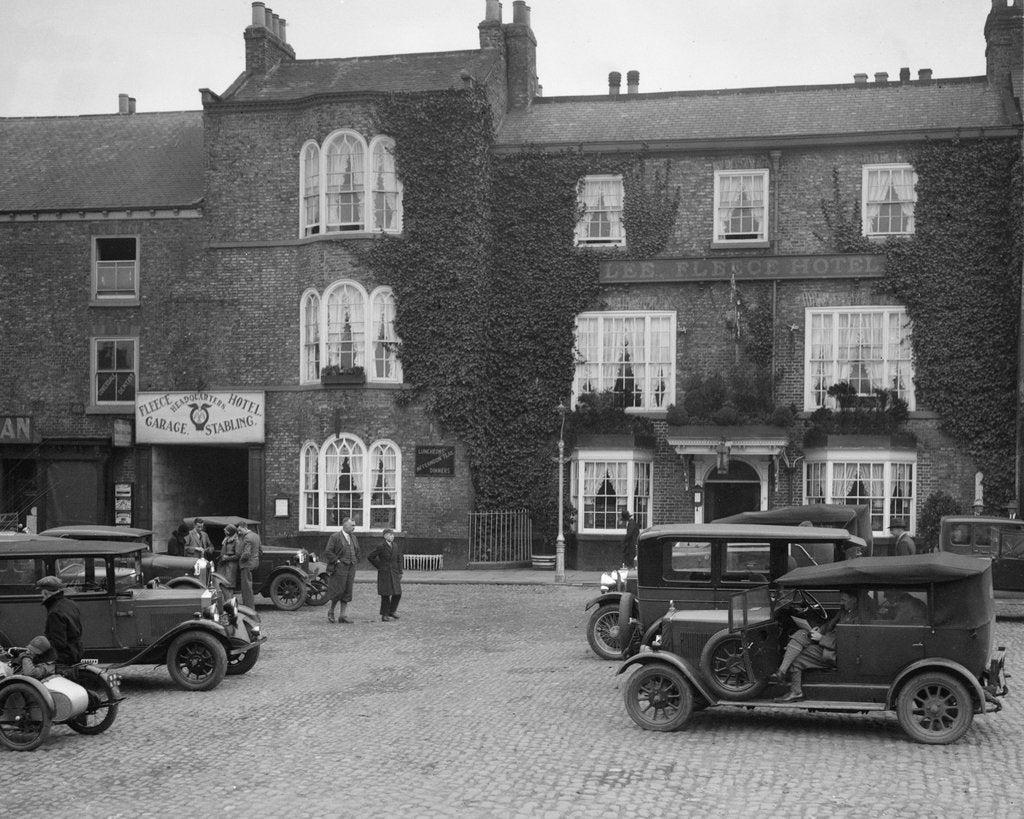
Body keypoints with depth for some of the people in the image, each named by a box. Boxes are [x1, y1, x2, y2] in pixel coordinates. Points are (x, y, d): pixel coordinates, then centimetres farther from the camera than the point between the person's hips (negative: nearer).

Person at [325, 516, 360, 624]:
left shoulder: (353, 538, 14)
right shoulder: (335, 537, -7)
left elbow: (357, 551, 26)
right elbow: (328, 552, -12)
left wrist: (355, 561, 12)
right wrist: (337, 561, -14)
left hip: (350, 568, 7)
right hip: (339, 568, -7)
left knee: (347, 593, 5)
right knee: (337, 591, -7)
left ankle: (342, 616, 9)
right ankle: (330, 612, 13)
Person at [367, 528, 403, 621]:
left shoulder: (395, 547, 8)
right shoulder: (381, 547, -8)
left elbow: (398, 560, 15)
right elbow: (370, 557, -3)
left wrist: (400, 573, 11)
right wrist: (379, 566, 0)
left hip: (394, 574, 5)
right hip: (384, 574, -5)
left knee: (397, 594, 0)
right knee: (385, 595, -2)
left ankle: (391, 612, 17)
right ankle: (384, 615, 7)